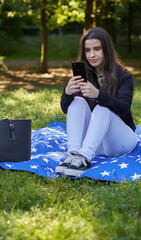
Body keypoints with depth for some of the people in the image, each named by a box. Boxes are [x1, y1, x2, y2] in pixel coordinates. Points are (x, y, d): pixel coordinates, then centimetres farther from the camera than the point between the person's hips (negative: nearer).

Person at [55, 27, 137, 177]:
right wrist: (67, 92, -28)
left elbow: (124, 108, -22)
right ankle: (73, 152, -41)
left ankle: (84, 157, -52)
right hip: (91, 140, 3)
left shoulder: (123, 76, -5)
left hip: (121, 139, -3)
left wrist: (98, 94, -40)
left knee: (103, 108, -30)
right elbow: (65, 110, -4)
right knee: (77, 102, -19)